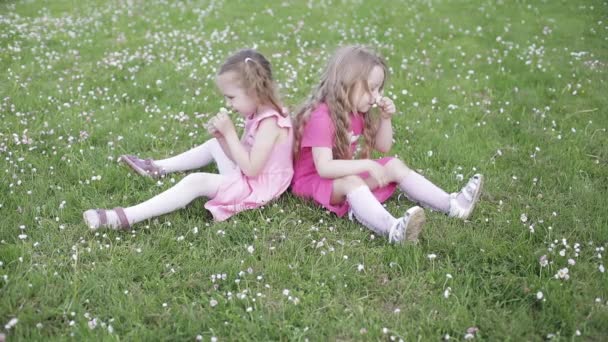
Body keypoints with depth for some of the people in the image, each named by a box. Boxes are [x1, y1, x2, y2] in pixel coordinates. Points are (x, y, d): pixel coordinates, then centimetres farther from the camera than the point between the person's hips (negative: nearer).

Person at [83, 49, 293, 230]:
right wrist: (222, 136, -10)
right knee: (214, 145, 24)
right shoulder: (257, 114, 7)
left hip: (258, 186, -10)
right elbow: (240, 156, 7)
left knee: (196, 181, -25)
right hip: (245, 176, 10)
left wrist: (230, 133, -25)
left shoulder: (270, 122, -24)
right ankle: (158, 168, 28)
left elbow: (251, 168, -28)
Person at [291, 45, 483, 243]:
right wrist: (367, 165, -36)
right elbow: (324, 168, -34)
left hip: (348, 174, 8)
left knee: (394, 166, -2)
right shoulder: (321, 118, -26)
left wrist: (385, 119, -8)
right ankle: (393, 229, -60)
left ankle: (451, 205, -8)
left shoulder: (358, 112, 1)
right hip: (313, 180, -8)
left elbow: (383, 147, 9)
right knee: (351, 182, -37)